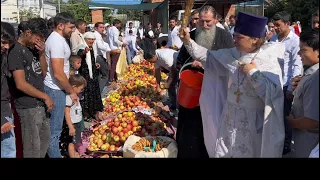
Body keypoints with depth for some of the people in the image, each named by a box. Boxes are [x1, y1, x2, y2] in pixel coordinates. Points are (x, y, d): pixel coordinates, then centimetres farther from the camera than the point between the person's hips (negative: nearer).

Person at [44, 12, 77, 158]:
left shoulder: (56, 38, 11)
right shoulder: (57, 42, -21)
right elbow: (58, 73, -25)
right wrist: (71, 91, -14)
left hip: (53, 87, 10)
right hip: (56, 89, -10)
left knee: (53, 126, 21)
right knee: (55, 129, 1)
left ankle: (52, 151, 35)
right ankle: (55, 155, 13)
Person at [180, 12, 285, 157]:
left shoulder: (269, 62, -16)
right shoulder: (233, 55, -1)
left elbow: (273, 94, -26)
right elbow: (208, 57, 3)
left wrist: (253, 73, -22)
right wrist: (189, 42, -6)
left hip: (252, 122, -4)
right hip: (230, 118, 5)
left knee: (247, 153, 12)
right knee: (222, 152, 15)